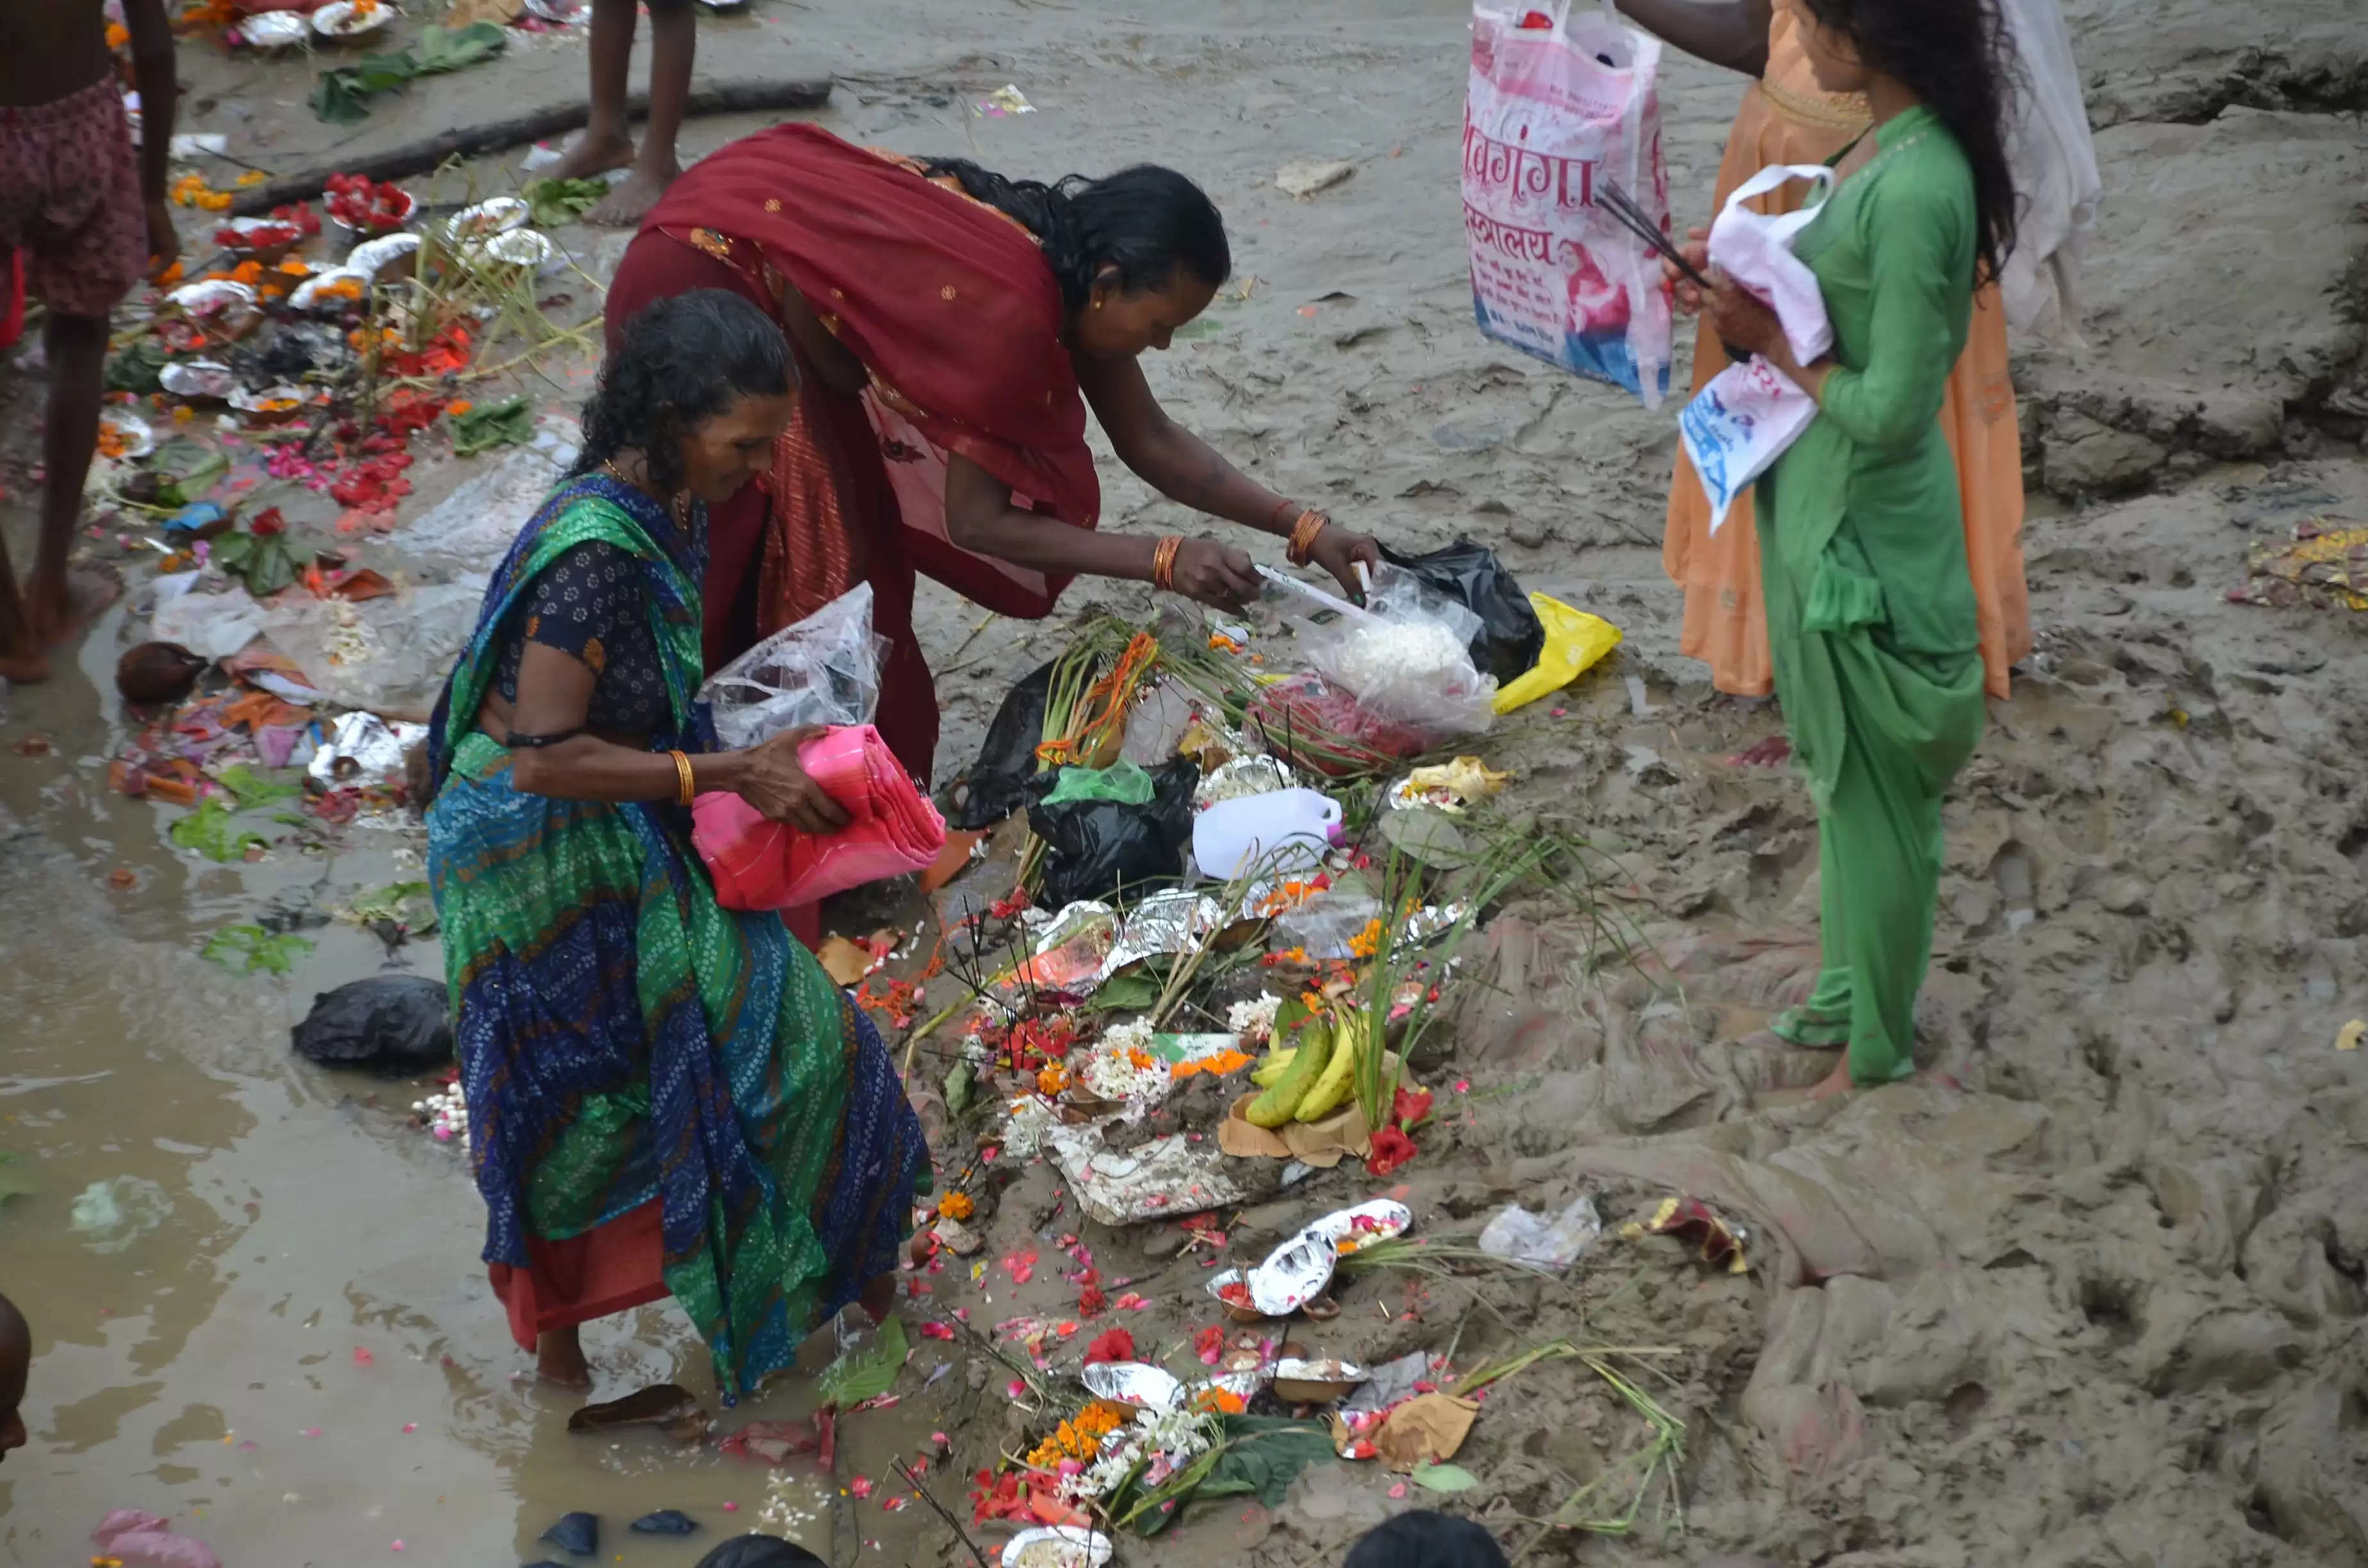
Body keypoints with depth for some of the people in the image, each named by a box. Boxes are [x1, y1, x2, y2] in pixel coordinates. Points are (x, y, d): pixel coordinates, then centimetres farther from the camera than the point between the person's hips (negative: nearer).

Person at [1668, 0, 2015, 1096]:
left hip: (1863, 533, -9)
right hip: (1822, 509, 9)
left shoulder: (1917, 189, -27)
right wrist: (1748, 289, -2)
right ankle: (1849, 990, 42)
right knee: (1844, 782, 24)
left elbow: (1889, 408, -25)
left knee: (1873, 794, 9)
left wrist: (1770, 342, -15)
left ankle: (1879, 1045, 26)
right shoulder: (1884, 147, 2)